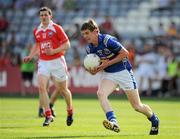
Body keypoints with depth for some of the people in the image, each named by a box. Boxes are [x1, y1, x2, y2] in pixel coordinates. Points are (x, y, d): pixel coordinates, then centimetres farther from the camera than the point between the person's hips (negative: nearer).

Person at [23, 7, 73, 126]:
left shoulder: (56, 28, -6)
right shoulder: (37, 31, 10)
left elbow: (67, 45, -6)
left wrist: (53, 51, -18)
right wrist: (30, 56, 12)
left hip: (57, 61, -4)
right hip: (43, 62, 4)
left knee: (63, 89, 6)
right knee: (41, 87, -16)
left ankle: (70, 111, 31)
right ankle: (48, 115, -13)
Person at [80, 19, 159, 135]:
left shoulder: (107, 40, -23)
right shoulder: (90, 49, -2)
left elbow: (125, 53, -19)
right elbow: (95, 66, 11)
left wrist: (107, 63, -22)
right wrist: (93, 71, -13)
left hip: (123, 72, -5)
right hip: (108, 74, 5)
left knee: (137, 106, 3)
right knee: (101, 93, -27)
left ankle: (154, 120, 31)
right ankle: (113, 122, -36)